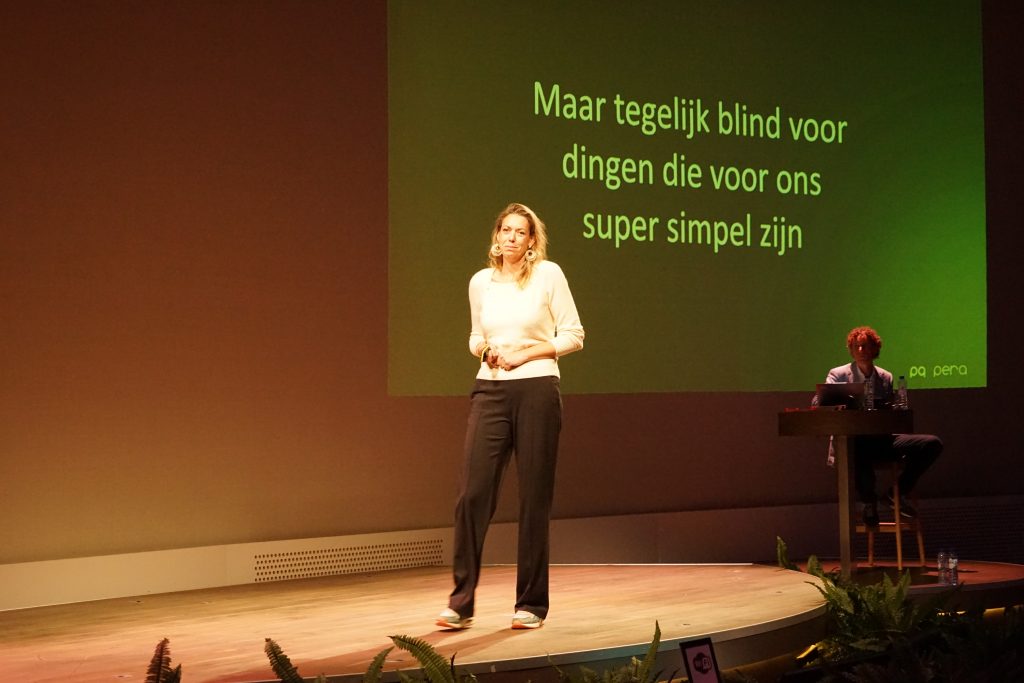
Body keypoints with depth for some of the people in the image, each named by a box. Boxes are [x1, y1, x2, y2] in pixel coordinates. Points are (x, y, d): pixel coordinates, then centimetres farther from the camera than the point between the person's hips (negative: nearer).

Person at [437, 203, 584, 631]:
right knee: (473, 493, -5)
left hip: (536, 390, -3)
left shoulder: (548, 274, 0)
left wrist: (525, 354, -10)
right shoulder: (480, 282, 10)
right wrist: (484, 349, -1)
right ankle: (460, 602, 0)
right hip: (490, 391, 3)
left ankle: (531, 604, 11)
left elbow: (573, 335, 0)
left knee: (534, 498, 1)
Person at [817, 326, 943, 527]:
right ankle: (869, 500, -15)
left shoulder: (885, 378, 17)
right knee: (858, 449, -43)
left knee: (932, 444, -14)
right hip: (852, 440, -4)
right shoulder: (838, 375, 6)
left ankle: (898, 492, -1)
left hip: (882, 439, 4)